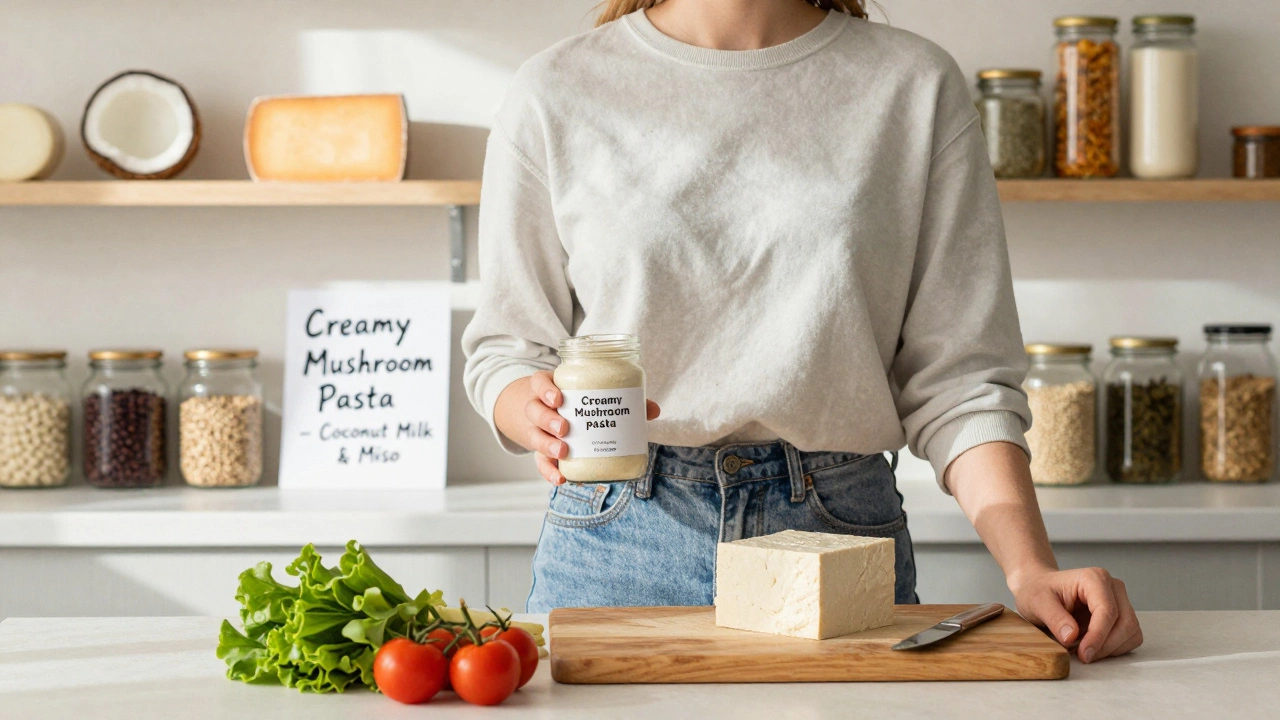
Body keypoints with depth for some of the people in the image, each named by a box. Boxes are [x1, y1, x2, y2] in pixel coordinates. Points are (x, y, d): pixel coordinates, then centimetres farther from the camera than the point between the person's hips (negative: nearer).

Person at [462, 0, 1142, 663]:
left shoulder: (917, 85, 1)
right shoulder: (553, 92, 2)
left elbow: (959, 374, -2)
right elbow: (505, 348, 6)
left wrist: (1029, 568, -15)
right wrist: (540, 414, -18)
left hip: (840, 527, 0)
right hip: (615, 532, 0)